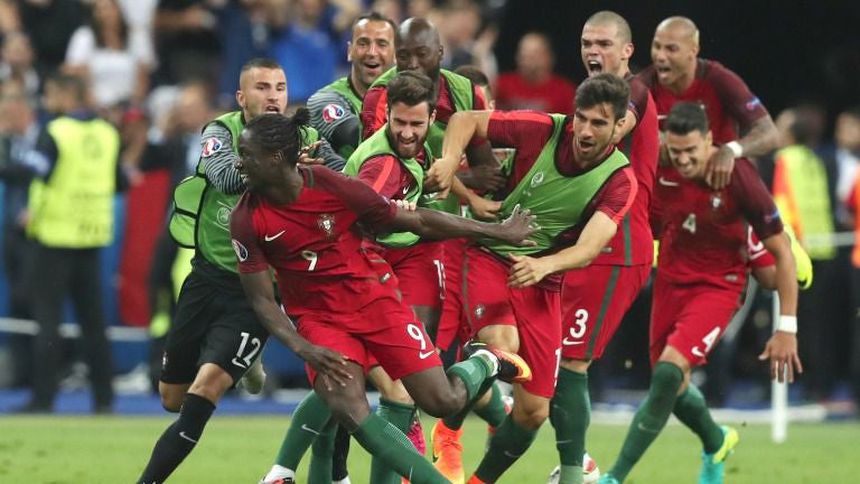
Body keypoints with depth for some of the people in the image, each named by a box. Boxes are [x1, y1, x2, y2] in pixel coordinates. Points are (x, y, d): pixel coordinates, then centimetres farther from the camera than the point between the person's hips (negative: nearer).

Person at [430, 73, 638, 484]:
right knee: (501, 344, -34)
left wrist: (543, 265, -42)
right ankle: (449, 430, -12)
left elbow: (588, 248, -22)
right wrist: (449, 161, -22)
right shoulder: (544, 131, -12)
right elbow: (465, 121, -2)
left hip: (542, 285, 2)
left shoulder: (619, 180, -10)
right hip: (489, 256, -2)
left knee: (533, 412, 0)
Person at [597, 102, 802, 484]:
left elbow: (782, 252, -15)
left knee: (669, 371, -24)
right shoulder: (661, 172, -12)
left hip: (717, 287, -5)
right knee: (670, 384, 12)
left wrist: (787, 327, -16)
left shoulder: (738, 178, -22)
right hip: (670, 281, 5)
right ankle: (716, 443, 46)